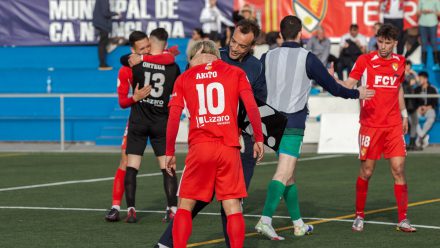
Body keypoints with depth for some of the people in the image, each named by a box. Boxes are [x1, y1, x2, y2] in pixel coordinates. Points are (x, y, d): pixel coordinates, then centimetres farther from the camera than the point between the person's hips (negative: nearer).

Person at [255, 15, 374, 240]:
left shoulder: (267, 57, 6)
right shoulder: (307, 58, -5)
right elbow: (332, 87, 1)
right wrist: (356, 94, 17)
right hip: (293, 124, -6)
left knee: (289, 176, 17)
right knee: (284, 174, -13)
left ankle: (298, 223, 24)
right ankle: (265, 220, -29)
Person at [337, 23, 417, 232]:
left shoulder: (400, 62, 9)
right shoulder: (365, 60, -3)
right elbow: (349, 85, -7)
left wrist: (404, 114, 22)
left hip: (394, 125, 3)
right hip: (370, 125, -3)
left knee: (399, 170, -5)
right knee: (366, 172, 1)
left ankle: (402, 220, 0)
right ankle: (359, 217, 17)